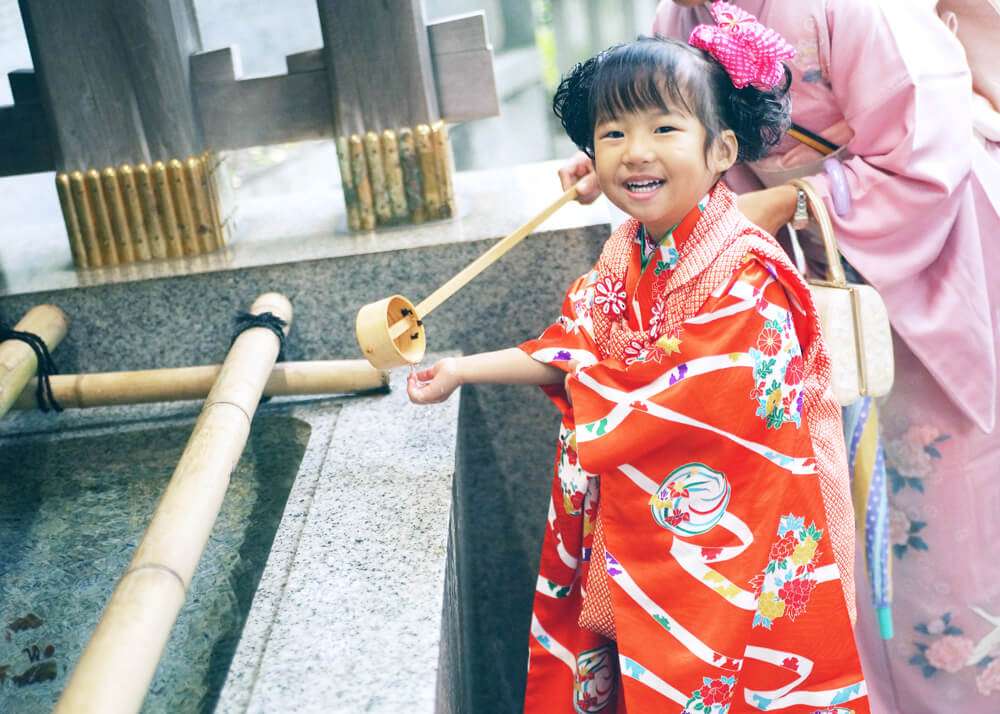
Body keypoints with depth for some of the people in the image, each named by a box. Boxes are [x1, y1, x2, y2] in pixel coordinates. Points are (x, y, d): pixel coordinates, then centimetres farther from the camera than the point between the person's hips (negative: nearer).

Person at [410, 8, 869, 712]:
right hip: (634, 521, 7)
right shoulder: (625, 255, 2)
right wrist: (460, 370, 6)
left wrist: (596, 380, -11)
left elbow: (692, 398, -25)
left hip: (726, 530, -6)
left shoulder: (746, 271, -22)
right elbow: (569, 353, 7)